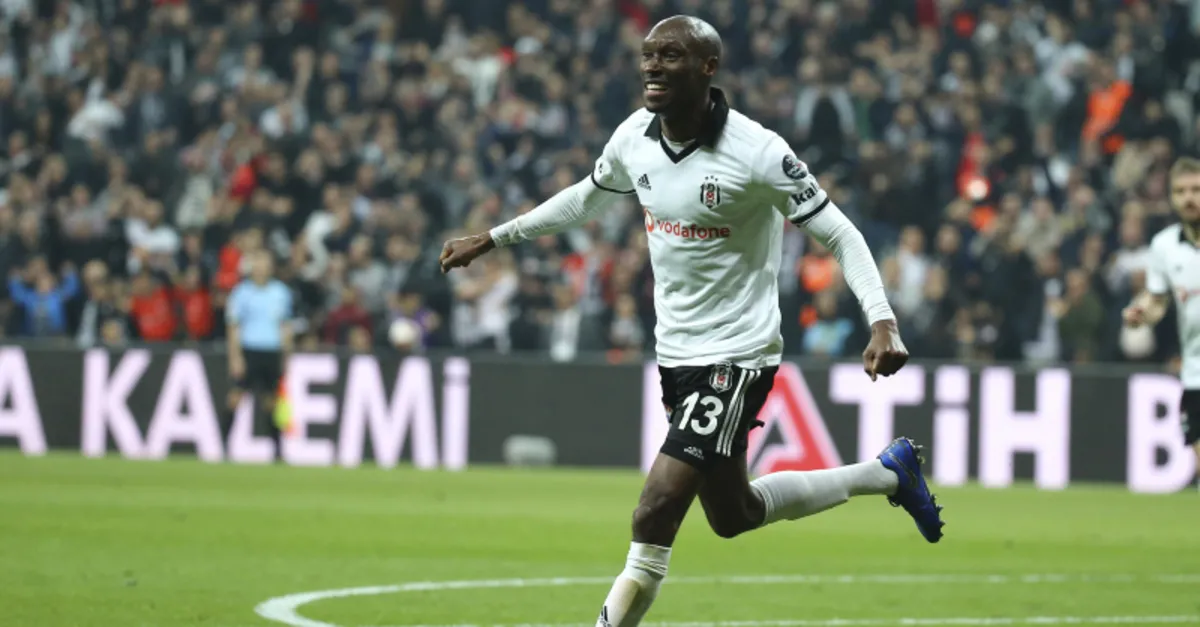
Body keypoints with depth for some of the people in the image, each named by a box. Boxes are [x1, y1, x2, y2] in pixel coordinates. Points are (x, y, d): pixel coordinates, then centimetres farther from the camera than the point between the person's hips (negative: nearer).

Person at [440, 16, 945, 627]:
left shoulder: (756, 153, -20)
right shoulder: (634, 136, 0)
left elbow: (839, 234, -14)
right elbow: (586, 197, 21)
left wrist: (882, 324, -27)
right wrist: (491, 239, 24)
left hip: (737, 355, -8)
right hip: (676, 351, 8)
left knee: (655, 515, -16)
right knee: (733, 513, 18)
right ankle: (888, 474, 37)